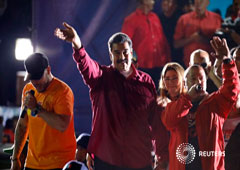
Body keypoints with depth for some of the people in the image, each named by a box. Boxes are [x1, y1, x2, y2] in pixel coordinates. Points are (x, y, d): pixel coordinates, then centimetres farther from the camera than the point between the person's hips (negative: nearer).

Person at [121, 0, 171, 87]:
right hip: (142, 67, -5)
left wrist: (167, 59, 8)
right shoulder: (131, 20, -3)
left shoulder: (155, 17, 13)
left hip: (158, 66, 5)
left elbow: (163, 40, 14)